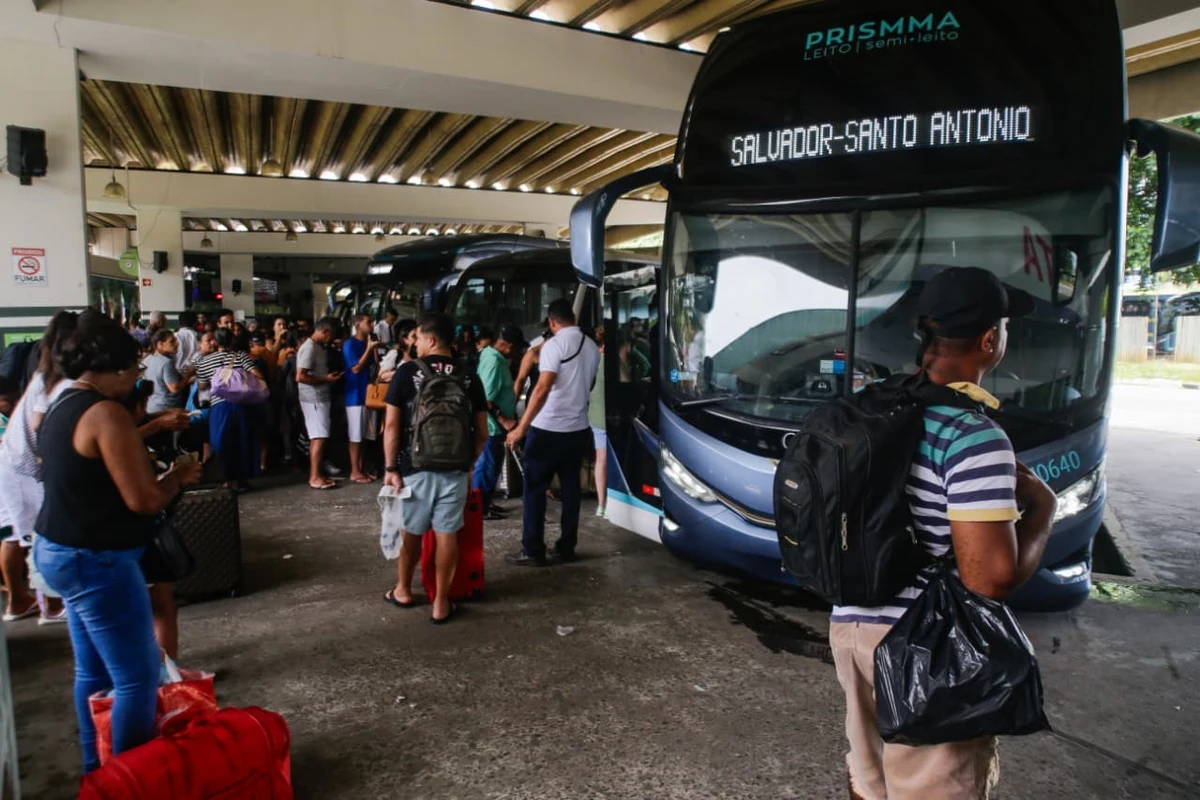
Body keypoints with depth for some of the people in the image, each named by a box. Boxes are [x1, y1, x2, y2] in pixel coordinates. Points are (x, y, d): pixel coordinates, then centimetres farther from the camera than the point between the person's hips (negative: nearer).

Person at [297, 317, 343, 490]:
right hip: (314, 399, -10)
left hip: (320, 398, 10)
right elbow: (300, 377, -22)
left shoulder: (318, 347, 14)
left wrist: (329, 377, 8)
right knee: (319, 437, -8)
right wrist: (326, 379, -18)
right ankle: (315, 477, -4)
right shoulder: (309, 348, -16)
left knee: (316, 438, 11)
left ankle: (314, 475, 16)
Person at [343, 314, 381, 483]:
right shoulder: (350, 344, -9)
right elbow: (356, 368, -17)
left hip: (369, 394, 7)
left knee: (365, 435, 10)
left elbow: (376, 367, 11)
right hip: (356, 396, -7)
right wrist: (369, 349, -17)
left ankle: (361, 469, 18)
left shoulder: (369, 343, 13)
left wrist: (375, 349, -1)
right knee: (355, 436, -3)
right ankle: (355, 472, 2)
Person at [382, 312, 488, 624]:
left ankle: (403, 590, 34)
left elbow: (391, 425, -8)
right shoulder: (470, 379, 2)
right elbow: (482, 433, 3)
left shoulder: (407, 372, -5)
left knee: (411, 532, 16)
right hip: (455, 470, 1)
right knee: (447, 534, 7)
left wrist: (390, 467, -2)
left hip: (415, 467, -1)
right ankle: (441, 603, 13)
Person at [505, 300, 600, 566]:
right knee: (570, 488, 12)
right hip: (579, 428, 7)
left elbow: (543, 389, -23)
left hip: (548, 429, -6)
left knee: (535, 488, 2)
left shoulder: (554, 344, -13)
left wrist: (521, 428, -23)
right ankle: (567, 547, 18)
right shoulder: (592, 347, 8)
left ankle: (533, 551, 5)